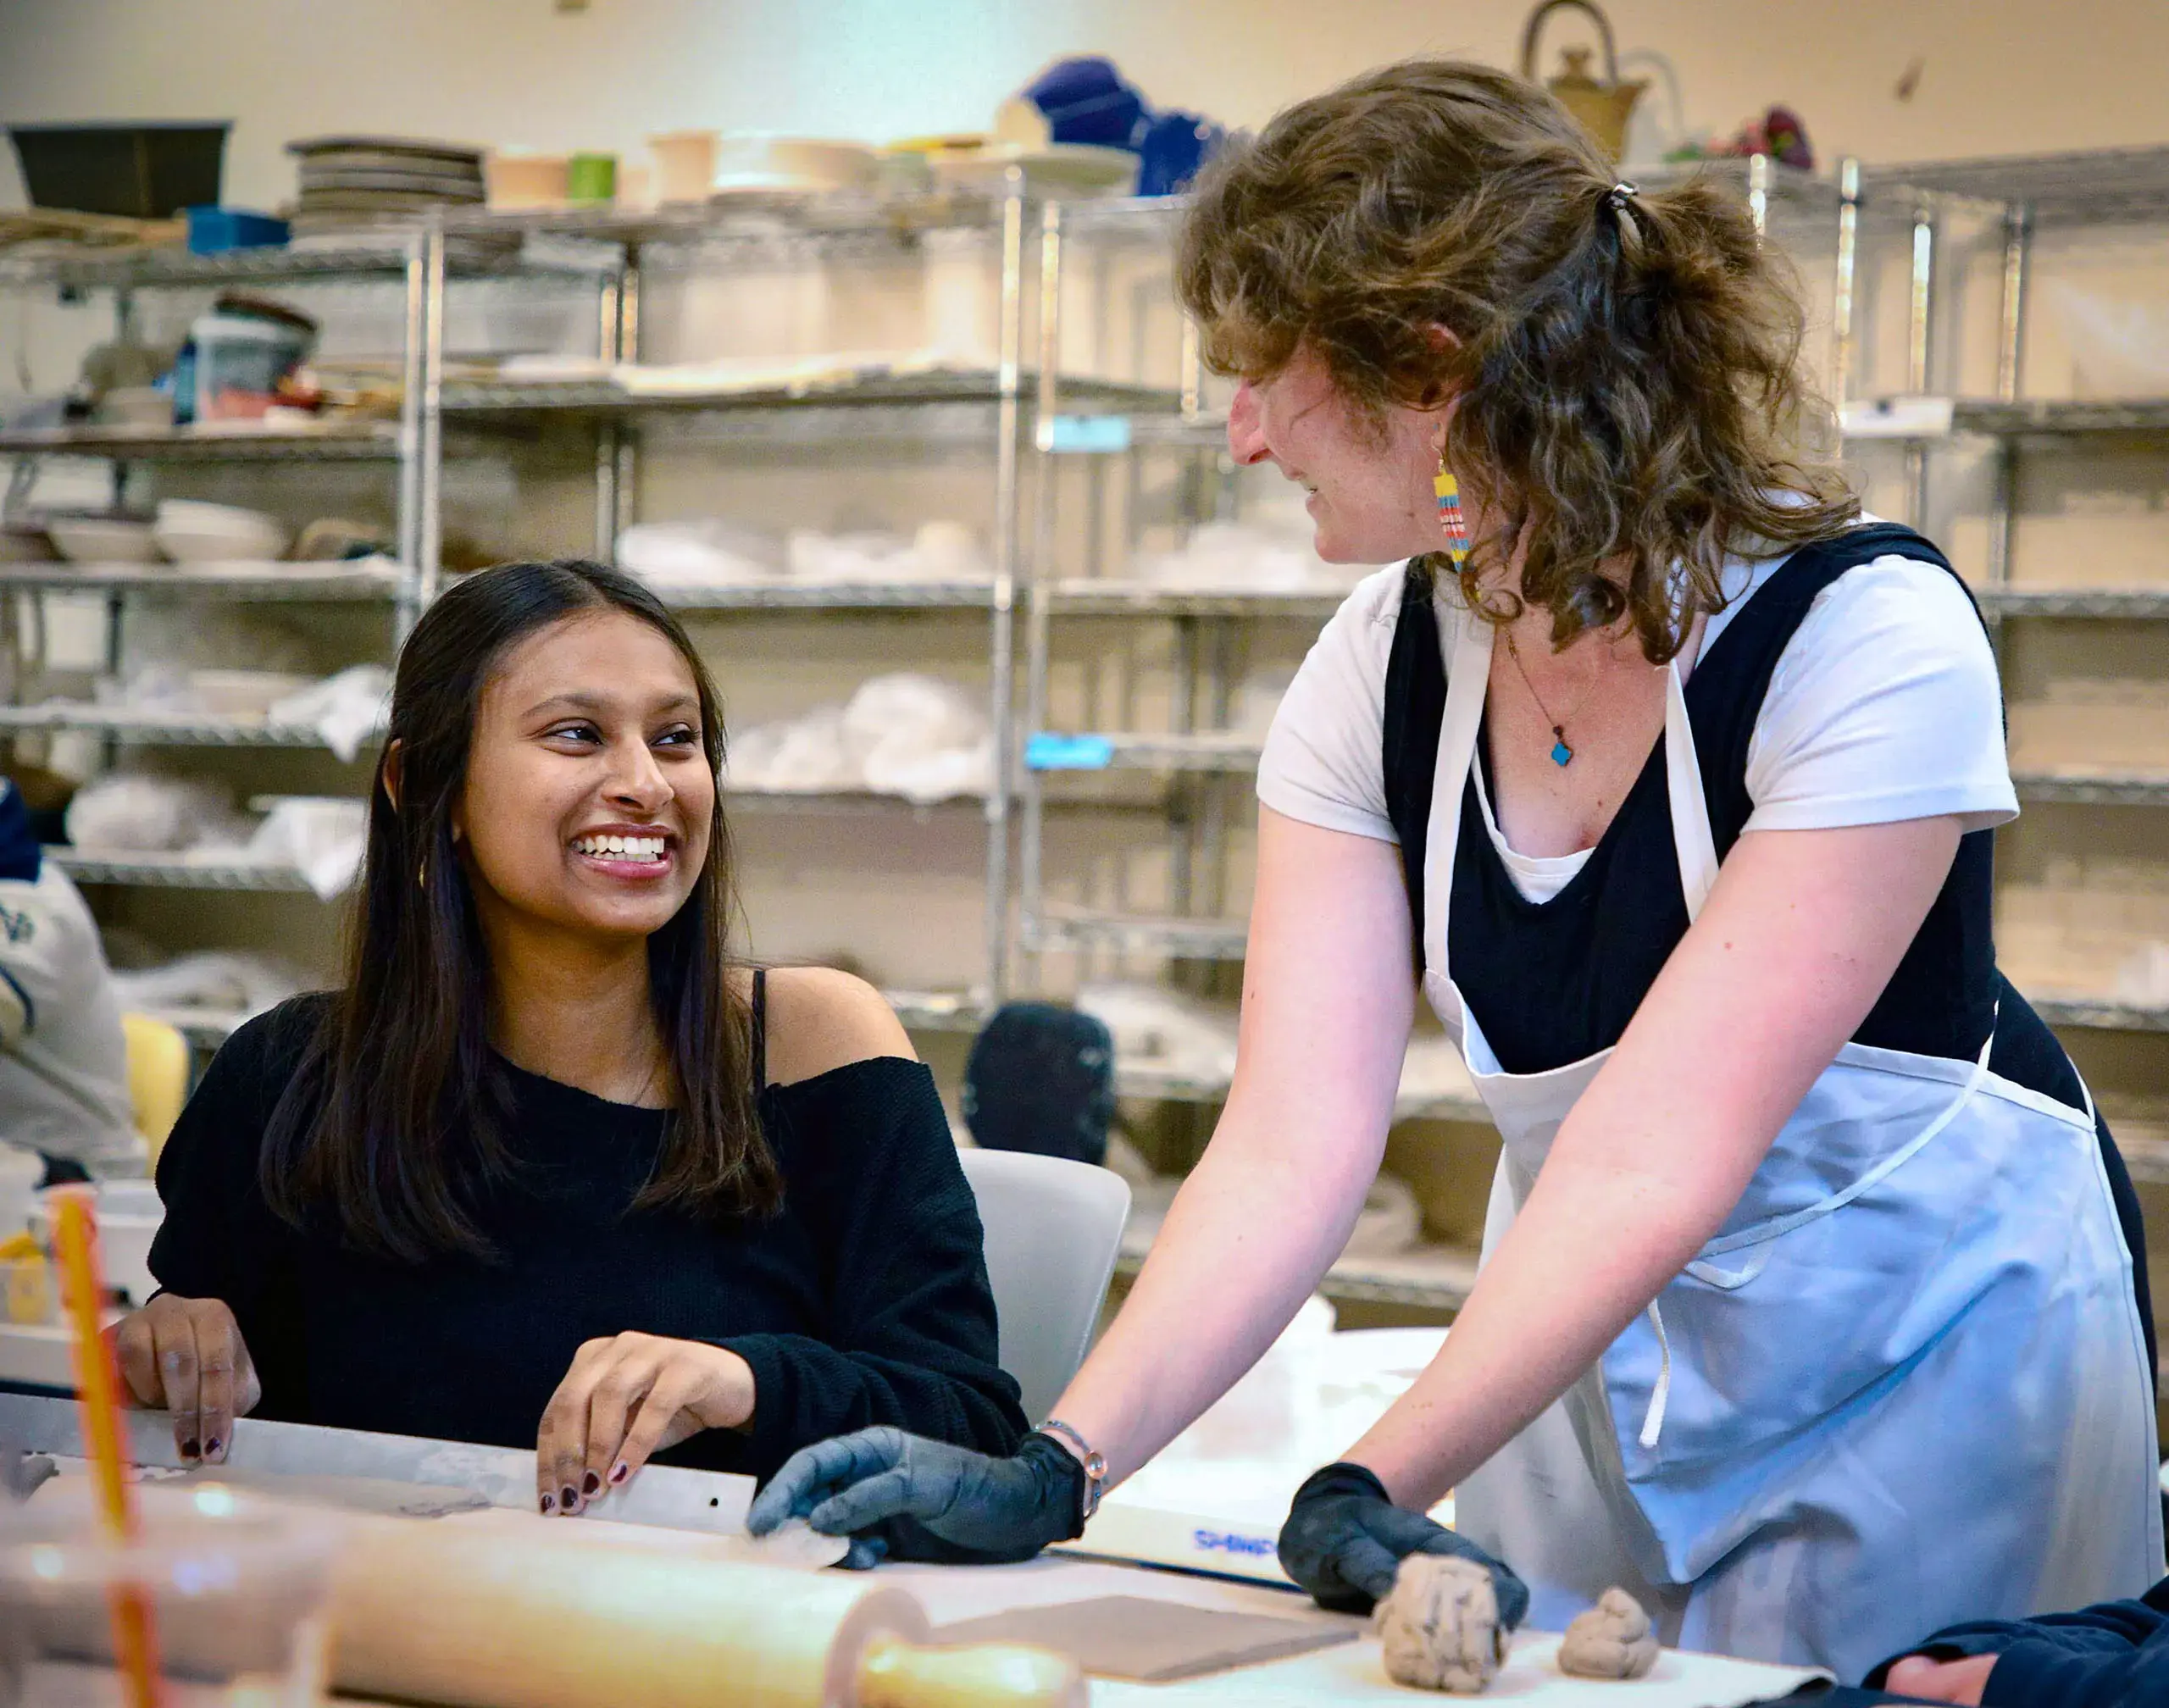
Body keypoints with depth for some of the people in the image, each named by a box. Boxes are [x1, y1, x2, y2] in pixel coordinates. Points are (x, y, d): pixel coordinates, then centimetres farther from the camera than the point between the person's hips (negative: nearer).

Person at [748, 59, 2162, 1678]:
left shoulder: (1864, 635, -26)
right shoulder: (1381, 673, -8)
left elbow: (1651, 1162, -31)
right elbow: (1291, 1148, -14)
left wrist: (1370, 1490, -37)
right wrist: (1052, 1473, -26)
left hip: (1925, 1342, -5)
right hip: (1591, 1339, 5)